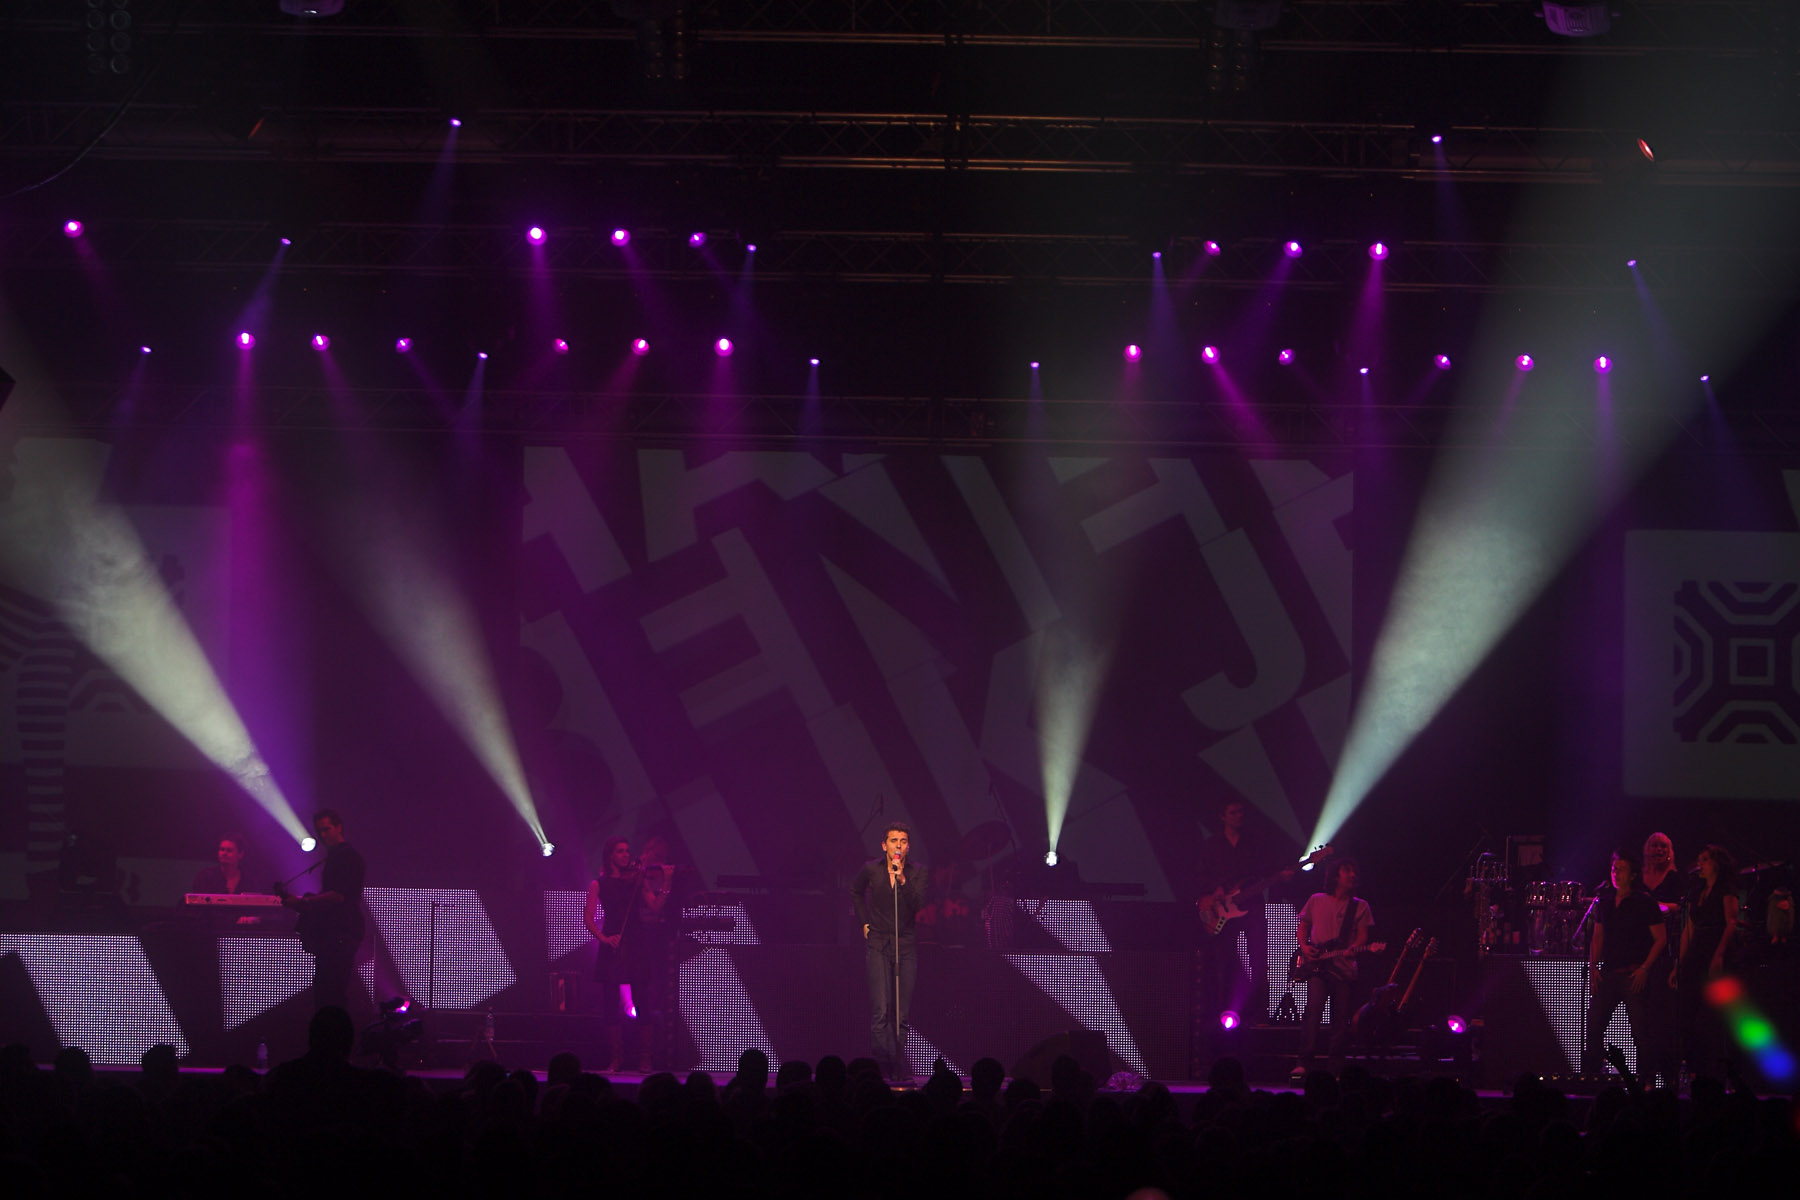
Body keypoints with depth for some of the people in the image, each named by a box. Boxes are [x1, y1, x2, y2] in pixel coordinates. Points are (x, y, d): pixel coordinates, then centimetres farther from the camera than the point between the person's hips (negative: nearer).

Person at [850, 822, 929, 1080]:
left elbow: (920, 906, -11)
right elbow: (855, 891, 24)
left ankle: (899, 1067, 8)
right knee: (881, 1010, -12)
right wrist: (864, 922, 17)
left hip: (907, 945, 1)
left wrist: (903, 881, -21)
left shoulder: (918, 873, 2)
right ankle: (885, 1062, -14)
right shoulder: (871, 870, 4)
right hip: (878, 944, -1)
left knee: (903, 1012, 1)